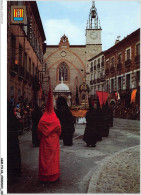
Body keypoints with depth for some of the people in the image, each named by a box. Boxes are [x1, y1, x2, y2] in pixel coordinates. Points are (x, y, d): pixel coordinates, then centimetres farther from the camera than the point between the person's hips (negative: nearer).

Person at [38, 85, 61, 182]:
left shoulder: (42, 120, -9)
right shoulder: (56, 120, -10)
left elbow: (39, 130, -4)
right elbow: (59, 130, -4)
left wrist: (40, 138, 12)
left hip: (44, 142, 0)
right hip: (54, 141, 0)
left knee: (45, 157, 9)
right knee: (54, 157, 9)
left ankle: (44, 177, 18)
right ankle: (54, 176, 17)